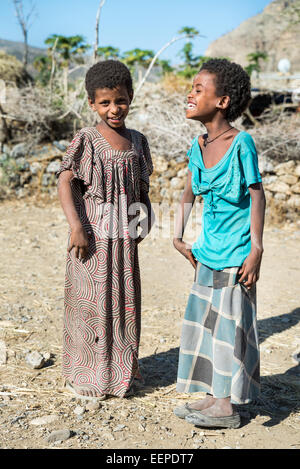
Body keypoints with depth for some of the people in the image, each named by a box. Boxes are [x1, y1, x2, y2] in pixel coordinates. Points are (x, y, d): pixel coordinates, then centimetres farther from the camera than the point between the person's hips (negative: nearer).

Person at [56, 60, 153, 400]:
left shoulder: (137, 141, 9)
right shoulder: (85, 140, -7)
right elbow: (64, 182, -13)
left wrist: (145, 219, 5)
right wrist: (76, 227, -21)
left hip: (124, 236, 5)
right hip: (92, 233, -5)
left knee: (123, 301, 12)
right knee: (90, 302, 2)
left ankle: (119, 371, 30)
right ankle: (83, 376, 18)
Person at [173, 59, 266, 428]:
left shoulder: (241, 142, -13)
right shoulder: (198, 145, 5)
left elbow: (257, 196, -13)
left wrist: (256, 249, -16)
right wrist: (178, 237, 12)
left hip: (236, 252, -7)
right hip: (208, 250, 7)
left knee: (230, 323, 1)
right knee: (205, 320, 12)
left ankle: (227, 407, 14)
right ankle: (213, 396, 27)